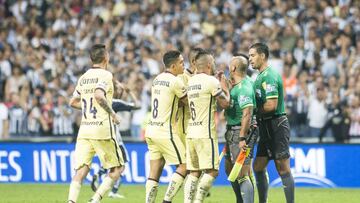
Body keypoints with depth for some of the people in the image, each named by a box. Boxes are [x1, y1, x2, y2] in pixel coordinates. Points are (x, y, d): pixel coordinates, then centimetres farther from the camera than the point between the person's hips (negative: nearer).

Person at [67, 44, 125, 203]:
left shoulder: (83, 78, 13)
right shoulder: (105, 75, -7)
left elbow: (73, 102, 22)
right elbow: (99, 95, -24)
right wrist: (112, 114, -12)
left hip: (84, 129, 6)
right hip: (102, 129, -6)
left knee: (80, 172, -1)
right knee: (117, 168, 8)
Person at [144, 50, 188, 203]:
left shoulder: (157, 79, 12)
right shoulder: (175, 82, -13)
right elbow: (188, 102, -2)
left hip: (151, 129, 8)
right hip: (165, 131, -8)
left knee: (154, 173, 8)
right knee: (184, 166, 1)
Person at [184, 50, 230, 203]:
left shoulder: (191, 81, 14)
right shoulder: (211, 81, -9)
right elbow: (225, 103, -6)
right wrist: (225, 88, 10)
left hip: (191, 133, 8)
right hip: (205, 134, -8)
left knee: (194, 172, 8)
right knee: (212, 171, -5)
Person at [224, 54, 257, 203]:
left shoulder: (244, 88, -20)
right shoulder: (238, 84, 11)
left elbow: (247, 114, -26)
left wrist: (242, 138, -28)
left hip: (241, 131, -11)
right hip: (232, 132, 11)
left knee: (242, 174, -12)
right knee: (229, 169, 21)